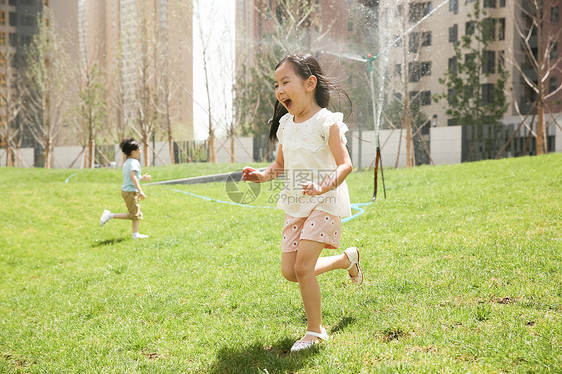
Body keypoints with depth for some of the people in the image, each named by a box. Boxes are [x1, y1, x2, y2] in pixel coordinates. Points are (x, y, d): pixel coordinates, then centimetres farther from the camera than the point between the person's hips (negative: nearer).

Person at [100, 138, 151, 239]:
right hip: (131, 191, -10)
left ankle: (135, 234, 14)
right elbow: (133, 176, -30)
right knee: (133, 215, -4)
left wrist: (142, 178, 28)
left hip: (126, 190, 10)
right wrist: (140, 190, -34)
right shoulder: (134, 162, -16)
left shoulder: (126, 163, 14)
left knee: (138, 213, 13)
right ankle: (110, 215, -7)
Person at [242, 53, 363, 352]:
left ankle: (315, 331, 4)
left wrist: (324, 187, -37)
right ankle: (347, 259, 29)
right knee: (289, 271, 6)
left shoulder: (327, 122, -14)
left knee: (302, 267, -15)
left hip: (324, 203, -7)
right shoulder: (285, 124, 7)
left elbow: (345, 164, -20)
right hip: (295, 205, 7)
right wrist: (263, 175, -2)